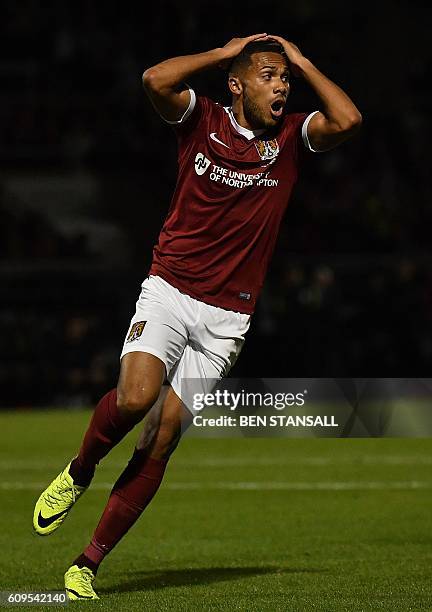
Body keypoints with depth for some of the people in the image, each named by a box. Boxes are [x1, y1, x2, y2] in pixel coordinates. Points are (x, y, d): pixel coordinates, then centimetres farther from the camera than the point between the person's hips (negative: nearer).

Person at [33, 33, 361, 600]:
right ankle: (78, 473, 5)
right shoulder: (202, 120, -1)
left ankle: (88, 563, 3)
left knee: (163, 438, -4)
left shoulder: (291, 138, 3)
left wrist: (301, 61, -6)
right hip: (168, 292, -2)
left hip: (226, 318, 2)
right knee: (135, 397, -28)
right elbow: (155, 80, -20)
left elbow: (347, 120, -16)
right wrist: (225, 51, -10)